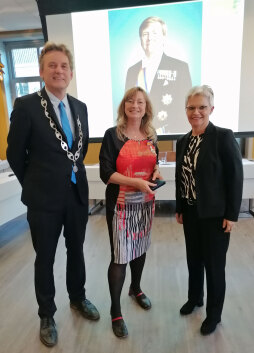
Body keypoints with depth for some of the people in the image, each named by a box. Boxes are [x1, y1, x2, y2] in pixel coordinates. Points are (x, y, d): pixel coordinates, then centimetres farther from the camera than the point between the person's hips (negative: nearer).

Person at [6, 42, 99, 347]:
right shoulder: (26, 105, -11)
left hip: (78, 194, 5)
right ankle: (46, 315, 38)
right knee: (45, 259, 14)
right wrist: (35, 185, 2)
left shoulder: (80, 107, 5)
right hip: (44, 199, -4)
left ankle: (77, 298, 47)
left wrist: (74, 172, 11)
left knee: (76, 251, 21)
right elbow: (14, 154, -6)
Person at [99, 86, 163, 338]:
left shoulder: (150, 136, 6)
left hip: (145, 203, 5)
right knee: (120, 256, 2)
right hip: (121, 204, -5)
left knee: (140, 247, 19)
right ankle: (115, 311, 22)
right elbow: (106, 173, -13)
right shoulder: (112, 135, -9)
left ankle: (136, 289, 46)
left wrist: (156, 174, -5)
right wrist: (136, 182, -23)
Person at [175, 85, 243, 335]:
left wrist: (231, 215, -14)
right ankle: (194, 298, 44)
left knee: (214, 264, 10)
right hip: (191, 212, 5)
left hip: (215, 214, -5)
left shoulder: (224, 137, -12)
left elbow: (235, 177, -13)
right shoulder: (183, 142, 5)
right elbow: (180, 177, 9)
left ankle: (214, 314, 32)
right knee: (193, 259, 20)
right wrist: (179, 209, 10)